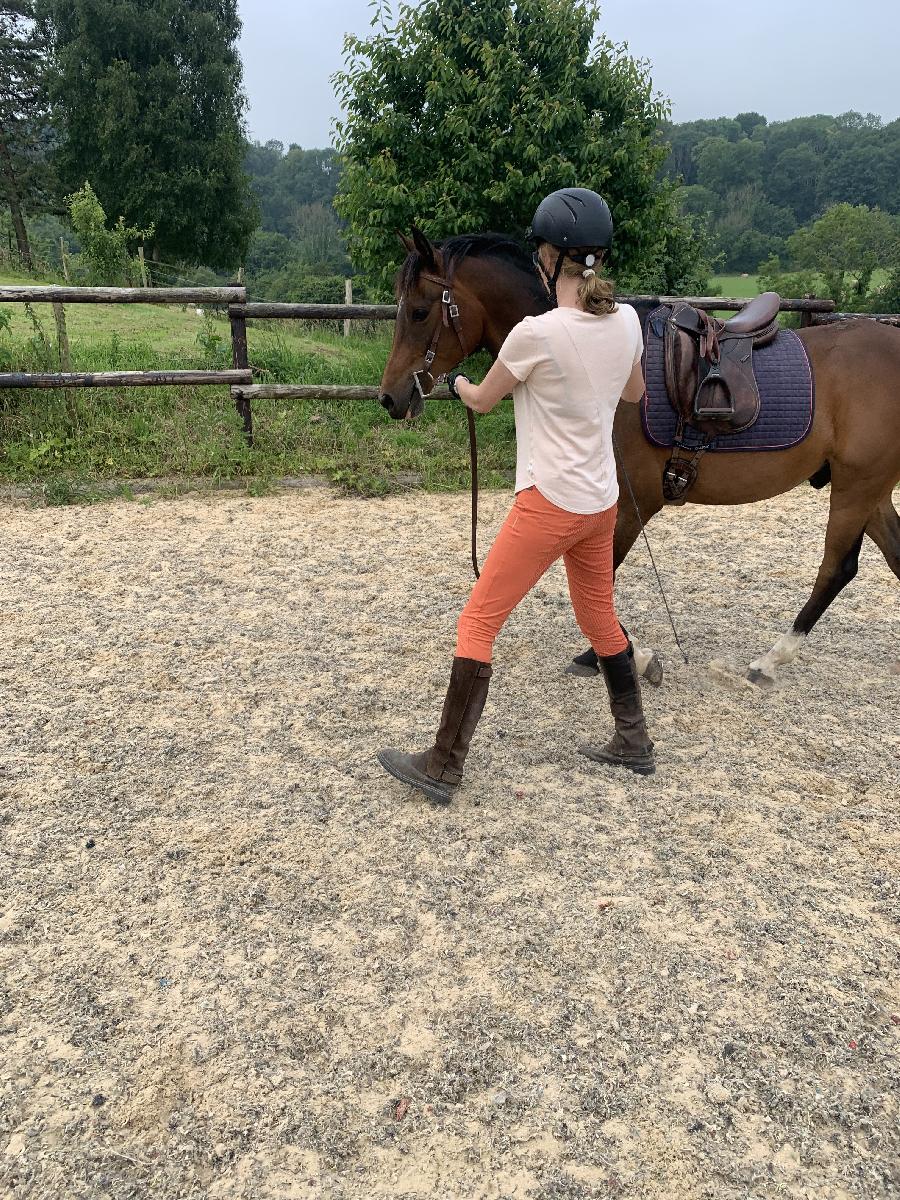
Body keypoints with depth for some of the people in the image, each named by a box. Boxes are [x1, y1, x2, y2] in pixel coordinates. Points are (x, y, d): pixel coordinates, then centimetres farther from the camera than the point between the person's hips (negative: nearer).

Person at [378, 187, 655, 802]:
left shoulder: (535, 333, -18)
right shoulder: (627, 321, 1)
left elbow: (483, 401, 0)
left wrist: (456, 381, 21)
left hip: (549, 504, -7)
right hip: (602, 499, 7)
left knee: (478, 622, 2)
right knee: (601, 618, 23)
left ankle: (443, 767, 8)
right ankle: (634, 743, 36)